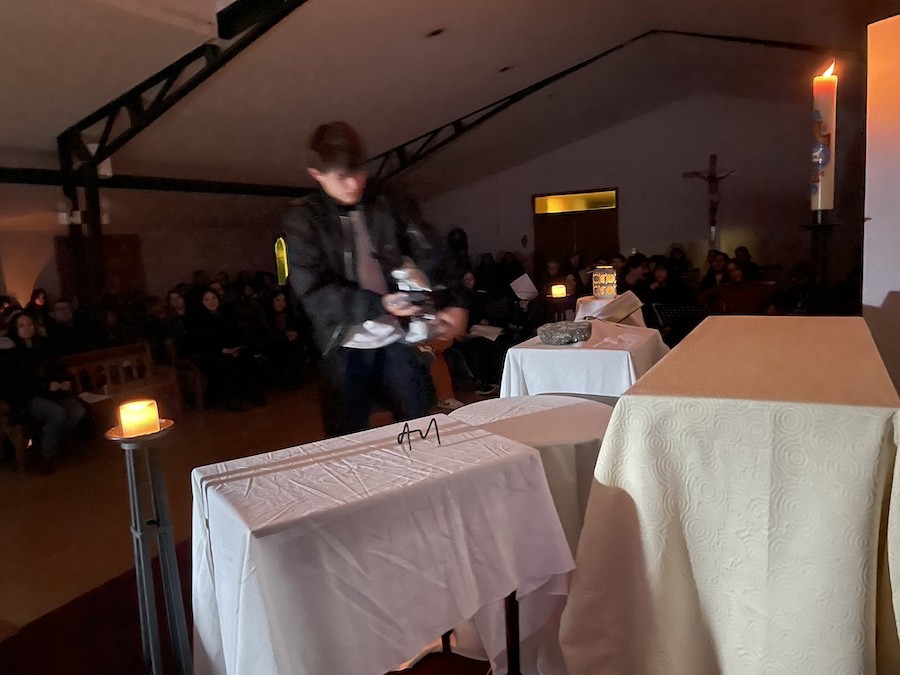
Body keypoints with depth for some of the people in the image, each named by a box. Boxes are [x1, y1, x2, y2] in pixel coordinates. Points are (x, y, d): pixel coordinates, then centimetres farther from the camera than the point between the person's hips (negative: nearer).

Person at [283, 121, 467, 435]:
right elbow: (314, 292, -12)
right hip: (345, 348, -2)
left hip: (395, 340, 2)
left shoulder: (386, 208, 4)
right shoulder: (302, 221, -4)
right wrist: (379, 304, -24)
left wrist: (453, 304, -17)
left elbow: (428, 259, 0)